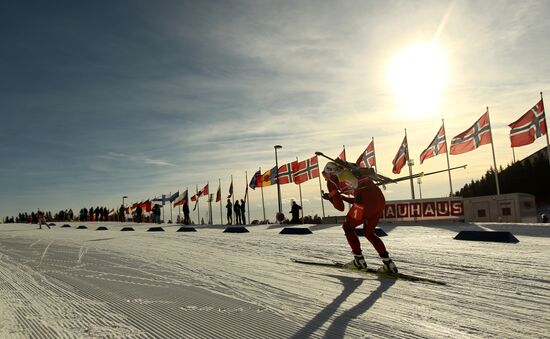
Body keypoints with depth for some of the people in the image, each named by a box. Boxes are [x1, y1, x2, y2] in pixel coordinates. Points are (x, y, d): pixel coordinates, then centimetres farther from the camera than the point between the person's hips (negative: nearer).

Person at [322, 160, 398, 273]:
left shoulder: (331, 181, 13)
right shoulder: (349, 170, 32)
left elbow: (340, 207, 13)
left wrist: (330, 197, 30)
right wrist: (341, 196, 44)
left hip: (365, 200, -7)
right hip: (380, 197, 7)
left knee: (347, 227, 20)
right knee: (369, 232, 25)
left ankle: (359, 260, 22)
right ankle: (389, 263, 18)